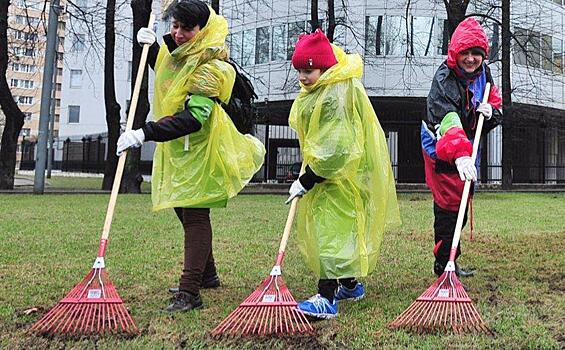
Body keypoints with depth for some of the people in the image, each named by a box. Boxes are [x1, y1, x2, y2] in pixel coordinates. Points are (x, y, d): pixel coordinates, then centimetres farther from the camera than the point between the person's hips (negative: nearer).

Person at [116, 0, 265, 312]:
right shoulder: (177, 54, 5)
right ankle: (207, 275, 34)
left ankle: (189, 292, -7)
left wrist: (144, 133, -42)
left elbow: (192, 118, -34)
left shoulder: (210, 68, -23)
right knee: (185, 212, 17)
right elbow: (163, 71, 31)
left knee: (194, 215, -10)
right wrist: (151, 46, 12)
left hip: (200, 150, -10)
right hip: (176, 149, 10)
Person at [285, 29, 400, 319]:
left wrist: (306, 180, -23)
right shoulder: (318, 90, 9)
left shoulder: (339, 94, -24)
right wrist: (307, 172, 18)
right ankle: (350, 284, 31)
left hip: (343, 173, -10)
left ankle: (326, 298, -15)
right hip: (326, 169, 10)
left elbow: (336, 148, -27)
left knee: (333, 230, -14)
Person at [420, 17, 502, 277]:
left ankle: (448, 263, 33)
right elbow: (447, 120, -45)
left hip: (467, 147, 9)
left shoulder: (483, 73, -2)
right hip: (442, 149, -9)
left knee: (462, 204, 18)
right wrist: (460, 154, -60)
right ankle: (444, 264, 5)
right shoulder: (444, 79, -28)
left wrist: (490, 112, -17)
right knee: (450, 204, -9)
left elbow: (496, 108, 10)